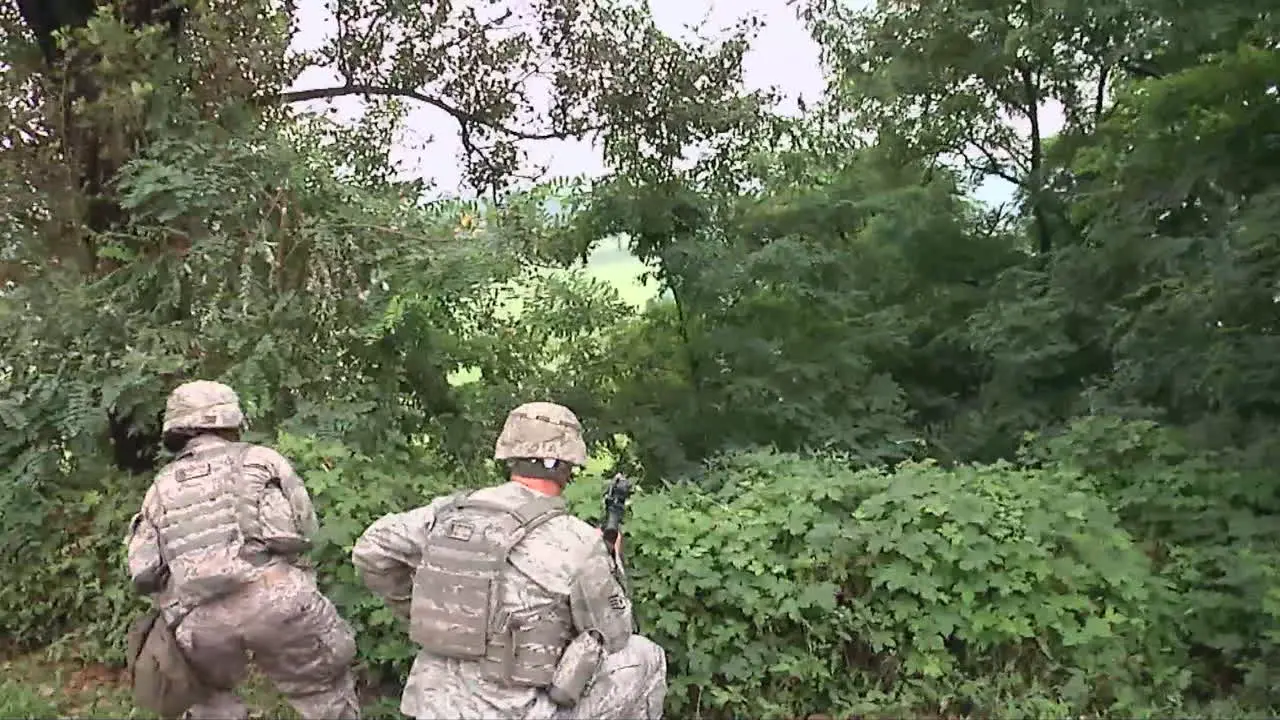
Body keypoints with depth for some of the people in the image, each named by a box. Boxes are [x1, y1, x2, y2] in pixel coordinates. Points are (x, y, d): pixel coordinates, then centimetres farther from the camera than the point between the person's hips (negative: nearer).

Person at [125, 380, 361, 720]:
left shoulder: (160, 486, 20)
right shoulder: (258, 459, 12)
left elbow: (143, 572, 13)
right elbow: (306, 528, 10)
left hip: (199, 622, 4)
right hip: (274, 597, -3)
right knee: (326, 692, 14)